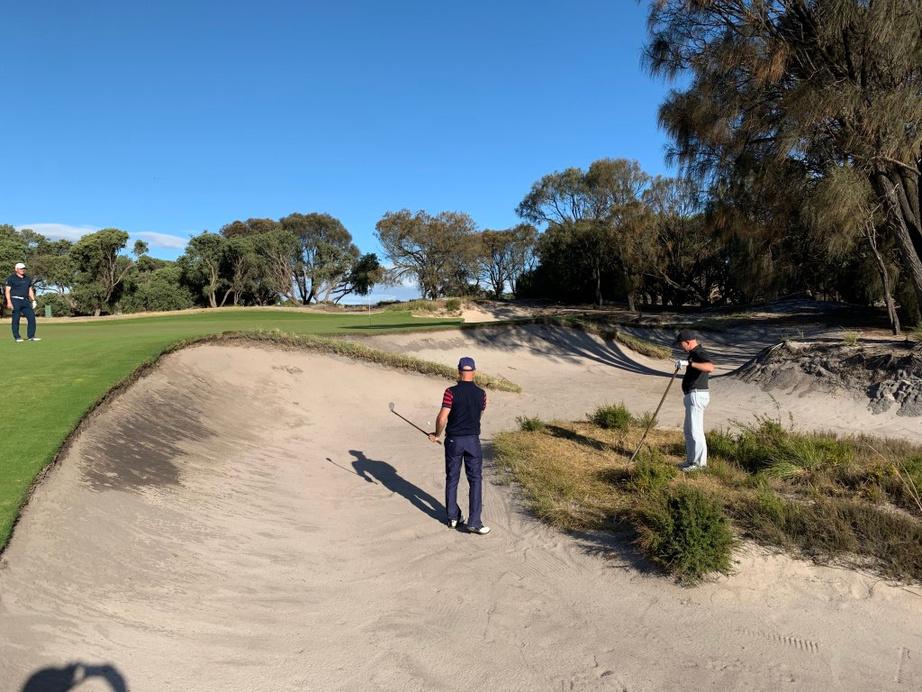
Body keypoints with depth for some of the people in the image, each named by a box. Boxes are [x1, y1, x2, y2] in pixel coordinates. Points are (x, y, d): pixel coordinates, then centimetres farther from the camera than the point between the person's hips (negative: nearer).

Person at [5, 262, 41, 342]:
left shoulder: (28, 278, 17)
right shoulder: (11, 278, 0)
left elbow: (30, 290, 22)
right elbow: (7, 290, -5)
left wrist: (33, 300, 11)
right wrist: (9, 302, -15)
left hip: (25, 301, 5)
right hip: (15, 300, -5)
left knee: (32, 317, -4)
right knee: (16, 319, -2)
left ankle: (31, 336, -1)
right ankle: (17, 337, 3)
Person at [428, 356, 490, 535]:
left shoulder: (451, 392, -12)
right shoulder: (481, 394, -3)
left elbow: (442, 418, -16)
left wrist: (437, 435, 1)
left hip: (453, 440, 0)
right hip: (473, 440, 1)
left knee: (452, 479, 13)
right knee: (475, 480, 5)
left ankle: (453, 517, 20)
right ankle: (474, 522, 1)